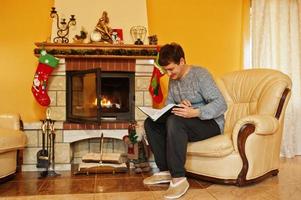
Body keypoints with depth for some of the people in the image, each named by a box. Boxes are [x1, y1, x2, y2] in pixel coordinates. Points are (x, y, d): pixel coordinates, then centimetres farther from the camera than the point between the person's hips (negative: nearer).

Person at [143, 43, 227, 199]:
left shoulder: (200, 74, -15)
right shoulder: (173, 80, 8)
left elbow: (221, 104, -24)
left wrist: (195, 112, -39)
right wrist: (179, 107, -18)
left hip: (210, 122, -8)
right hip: (185, 123, 8)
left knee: (175, 121, -35)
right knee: (150, 123, -7)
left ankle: (179, 178, -28)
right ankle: (165, 170, -4)